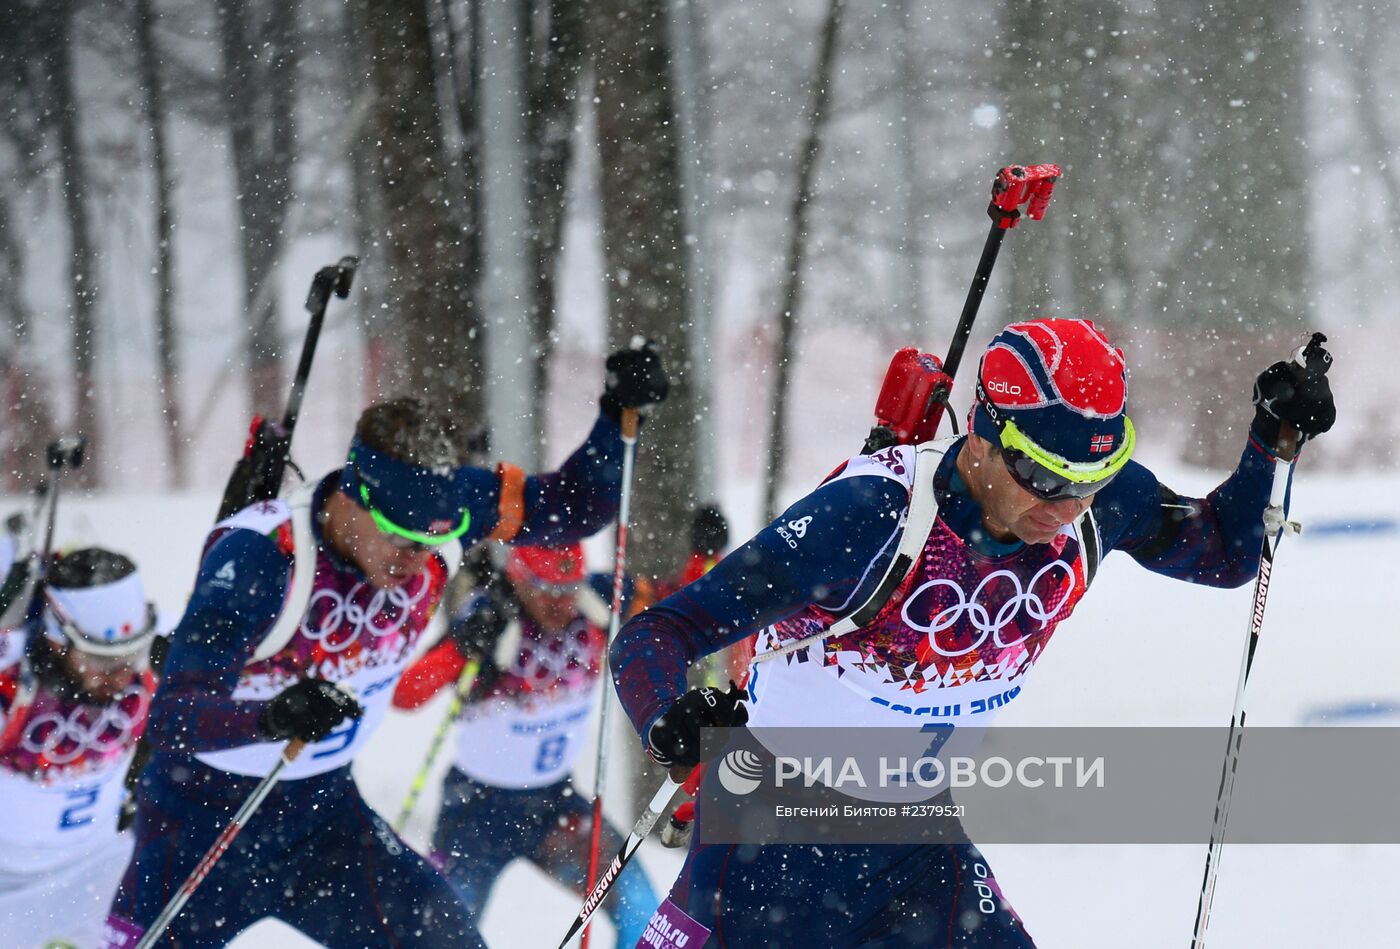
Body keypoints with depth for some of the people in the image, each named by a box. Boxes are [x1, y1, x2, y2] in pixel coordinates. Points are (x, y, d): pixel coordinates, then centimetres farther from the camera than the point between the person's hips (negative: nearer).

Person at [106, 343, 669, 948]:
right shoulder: (258, 557, -30)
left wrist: (619, 416, -18)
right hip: (204, 814, -4)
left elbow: (568, 506, -1)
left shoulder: (434, 502, -15)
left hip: (322, 808, 4)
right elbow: (172, 718, -34)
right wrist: (271, 718, -53)